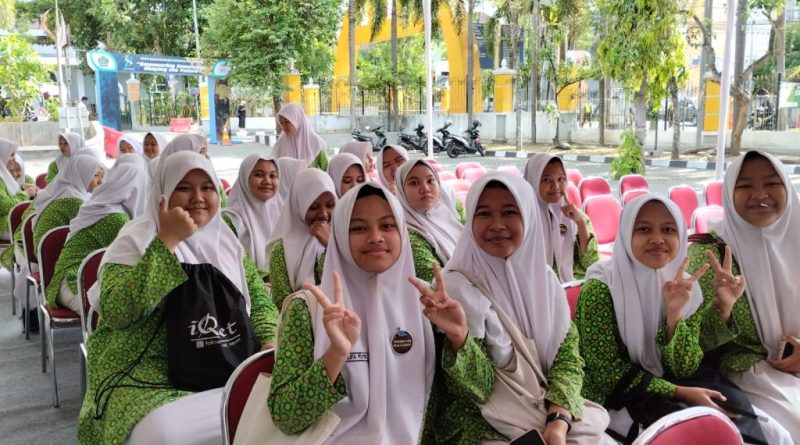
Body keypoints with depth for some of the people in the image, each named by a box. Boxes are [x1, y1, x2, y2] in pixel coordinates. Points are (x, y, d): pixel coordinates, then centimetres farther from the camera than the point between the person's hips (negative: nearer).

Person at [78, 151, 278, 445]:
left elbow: (258, 298, 12)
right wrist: (167, 241, -22)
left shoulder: (225, 239, 11)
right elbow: (116, 313, -21)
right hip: (147, 375, -5)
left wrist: (270, 342, -8)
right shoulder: (136, 239, -6)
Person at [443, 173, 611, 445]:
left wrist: (559, 420, -14)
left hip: (554, 412, 5)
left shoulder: (544, 278, 3)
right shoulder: (457, 288, -12)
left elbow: (567, 354, 2)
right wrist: (456, 335, -32)